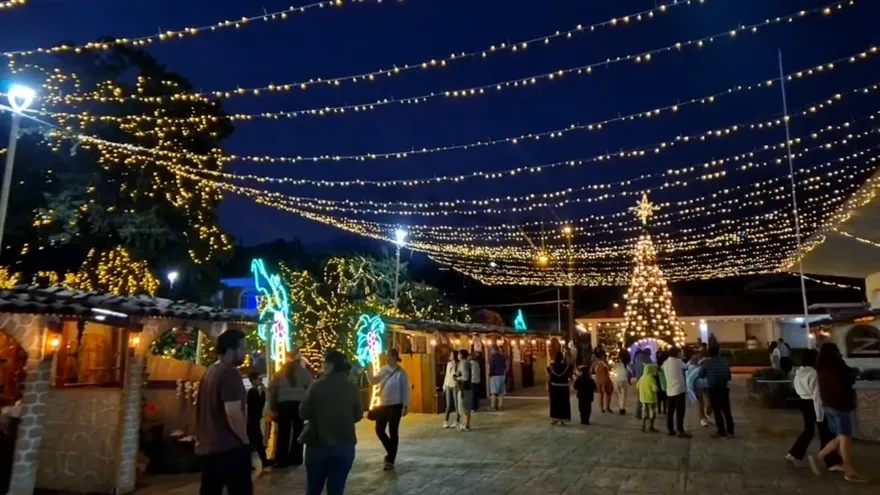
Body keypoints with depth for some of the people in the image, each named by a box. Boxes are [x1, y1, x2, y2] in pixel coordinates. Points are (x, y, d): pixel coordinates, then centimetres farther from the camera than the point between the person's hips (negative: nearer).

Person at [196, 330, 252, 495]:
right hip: (230, 448, -9)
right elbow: (233, 414, -24)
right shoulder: (230, 373, -17)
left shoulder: (209, 372, 11)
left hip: (207, 446, 9)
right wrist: (245, 440, -10)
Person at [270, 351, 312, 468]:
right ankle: (296, 458, 15)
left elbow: (272, 391, 4)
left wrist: (273, 408, 9)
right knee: (298, 431, 10)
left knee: (283, 432, 3)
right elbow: (311, 389, 1)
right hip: (299, 404, 0)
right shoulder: (304, 372, 5)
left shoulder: (280, 373, 8)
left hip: (284, 404, 0)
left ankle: (282, 460, 3)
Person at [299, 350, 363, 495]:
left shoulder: (318, 386, -13)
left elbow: (303, 413, -7)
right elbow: (358, 415, 8)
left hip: (318, 444, -2)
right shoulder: (352, 388, -3)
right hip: (345, 446, 2)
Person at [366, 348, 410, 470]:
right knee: (379, 430, 9)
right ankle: (391, 452, 32)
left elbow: (405, 390, -9)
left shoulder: (401, 373, -11)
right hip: (383, 405, 6)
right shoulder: (383, 369, 5)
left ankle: (390, 461, 14)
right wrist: (368, 371, -9)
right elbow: (373, 381, 7)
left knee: (393, 432, 3)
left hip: (395, 406, -6)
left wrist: (405, 406, -12)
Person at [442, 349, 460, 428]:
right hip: (448, 386, 5)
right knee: (448, 404, 7)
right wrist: (444, 386, 14)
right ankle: (446, 421, 11)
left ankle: (457, 421, 7)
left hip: (455, 386, -5)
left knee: (456, 404, 0)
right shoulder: (449, 364, 10)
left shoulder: (459, 365, -9)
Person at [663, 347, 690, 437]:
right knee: (680, 411, -5)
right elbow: (685, 367, 8)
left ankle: (670, 429, 13)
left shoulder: (665, 363, 10)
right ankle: (680, 431, -8)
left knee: (670, 411, 10)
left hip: (669, 390, 6)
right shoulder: (678, 361, -6)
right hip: (679, 389, -6)